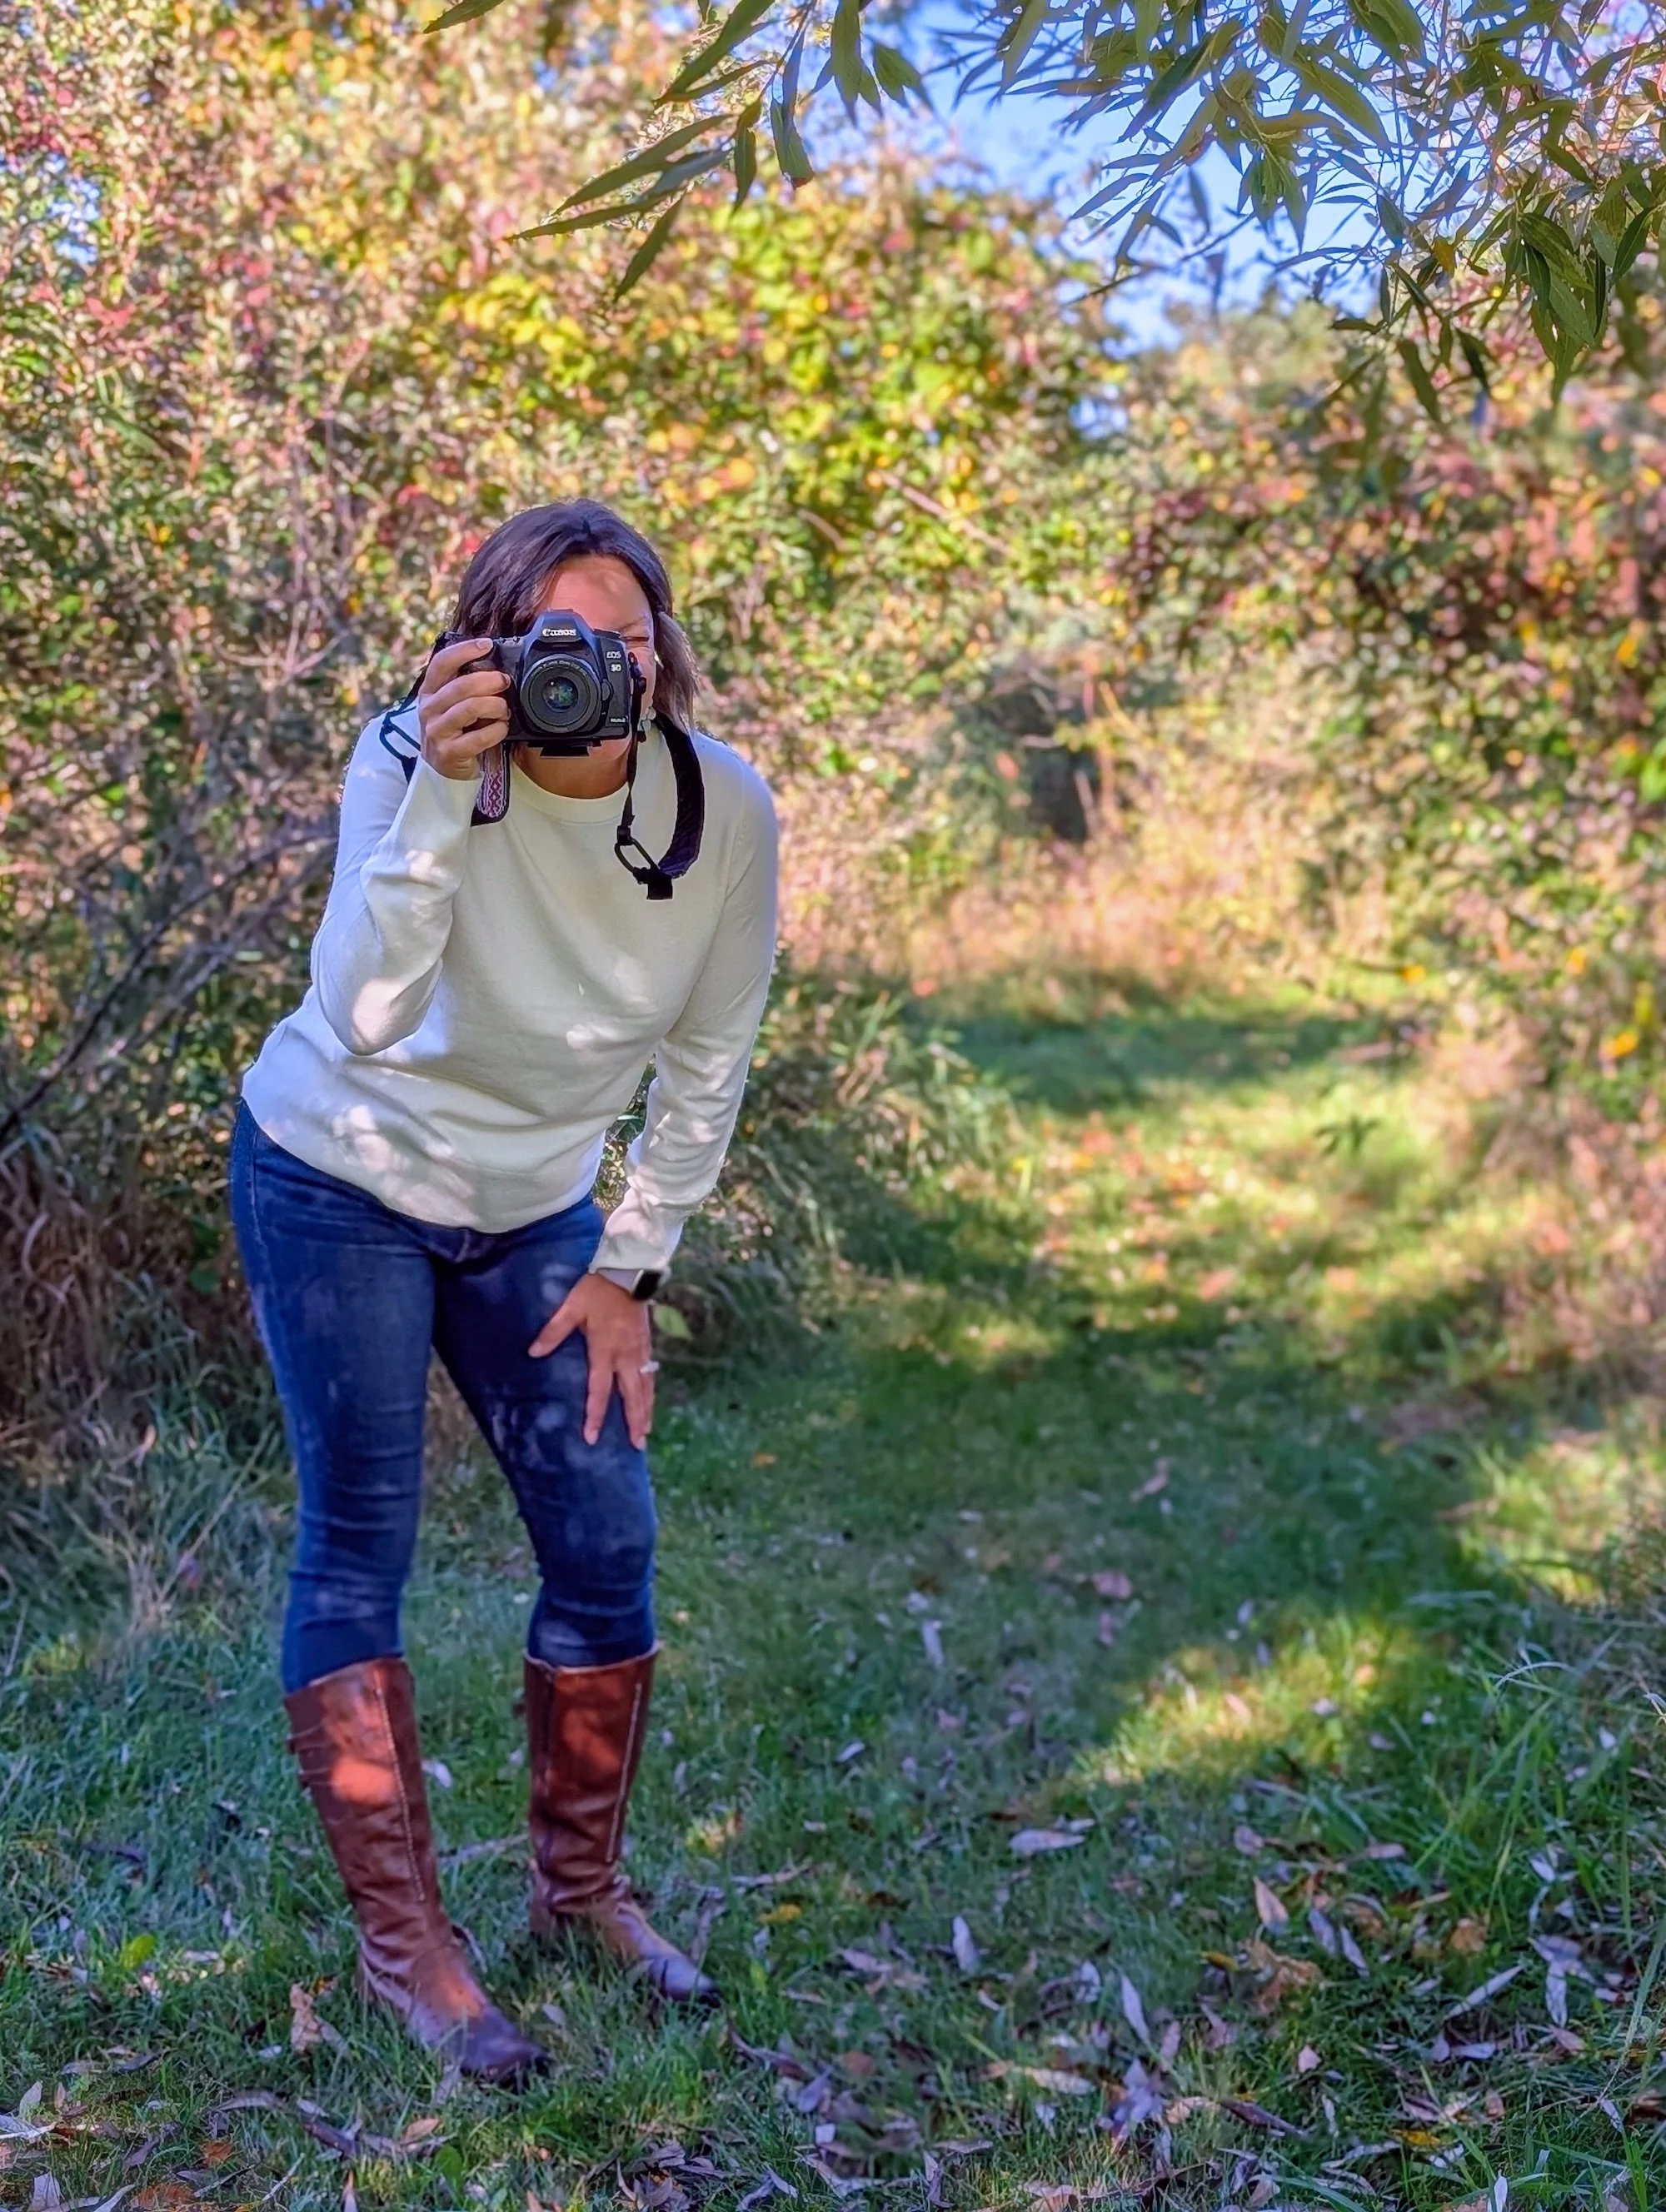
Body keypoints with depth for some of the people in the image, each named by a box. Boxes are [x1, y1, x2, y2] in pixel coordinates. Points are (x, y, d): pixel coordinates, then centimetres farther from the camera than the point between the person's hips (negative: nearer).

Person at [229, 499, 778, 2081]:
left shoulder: (726, 810, -15)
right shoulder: (415, 764, -23)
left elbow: (707, 1063, -3)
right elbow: (364, 1018, -37)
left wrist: (626, 1265, -2)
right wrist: (443, 798, -45)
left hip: (530, 1210, 4)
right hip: (341, 1179, -3)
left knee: (609, 1541, 3)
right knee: (359, 1548, -1)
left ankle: (581, 1883, 26)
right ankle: (400, 1939, 15)